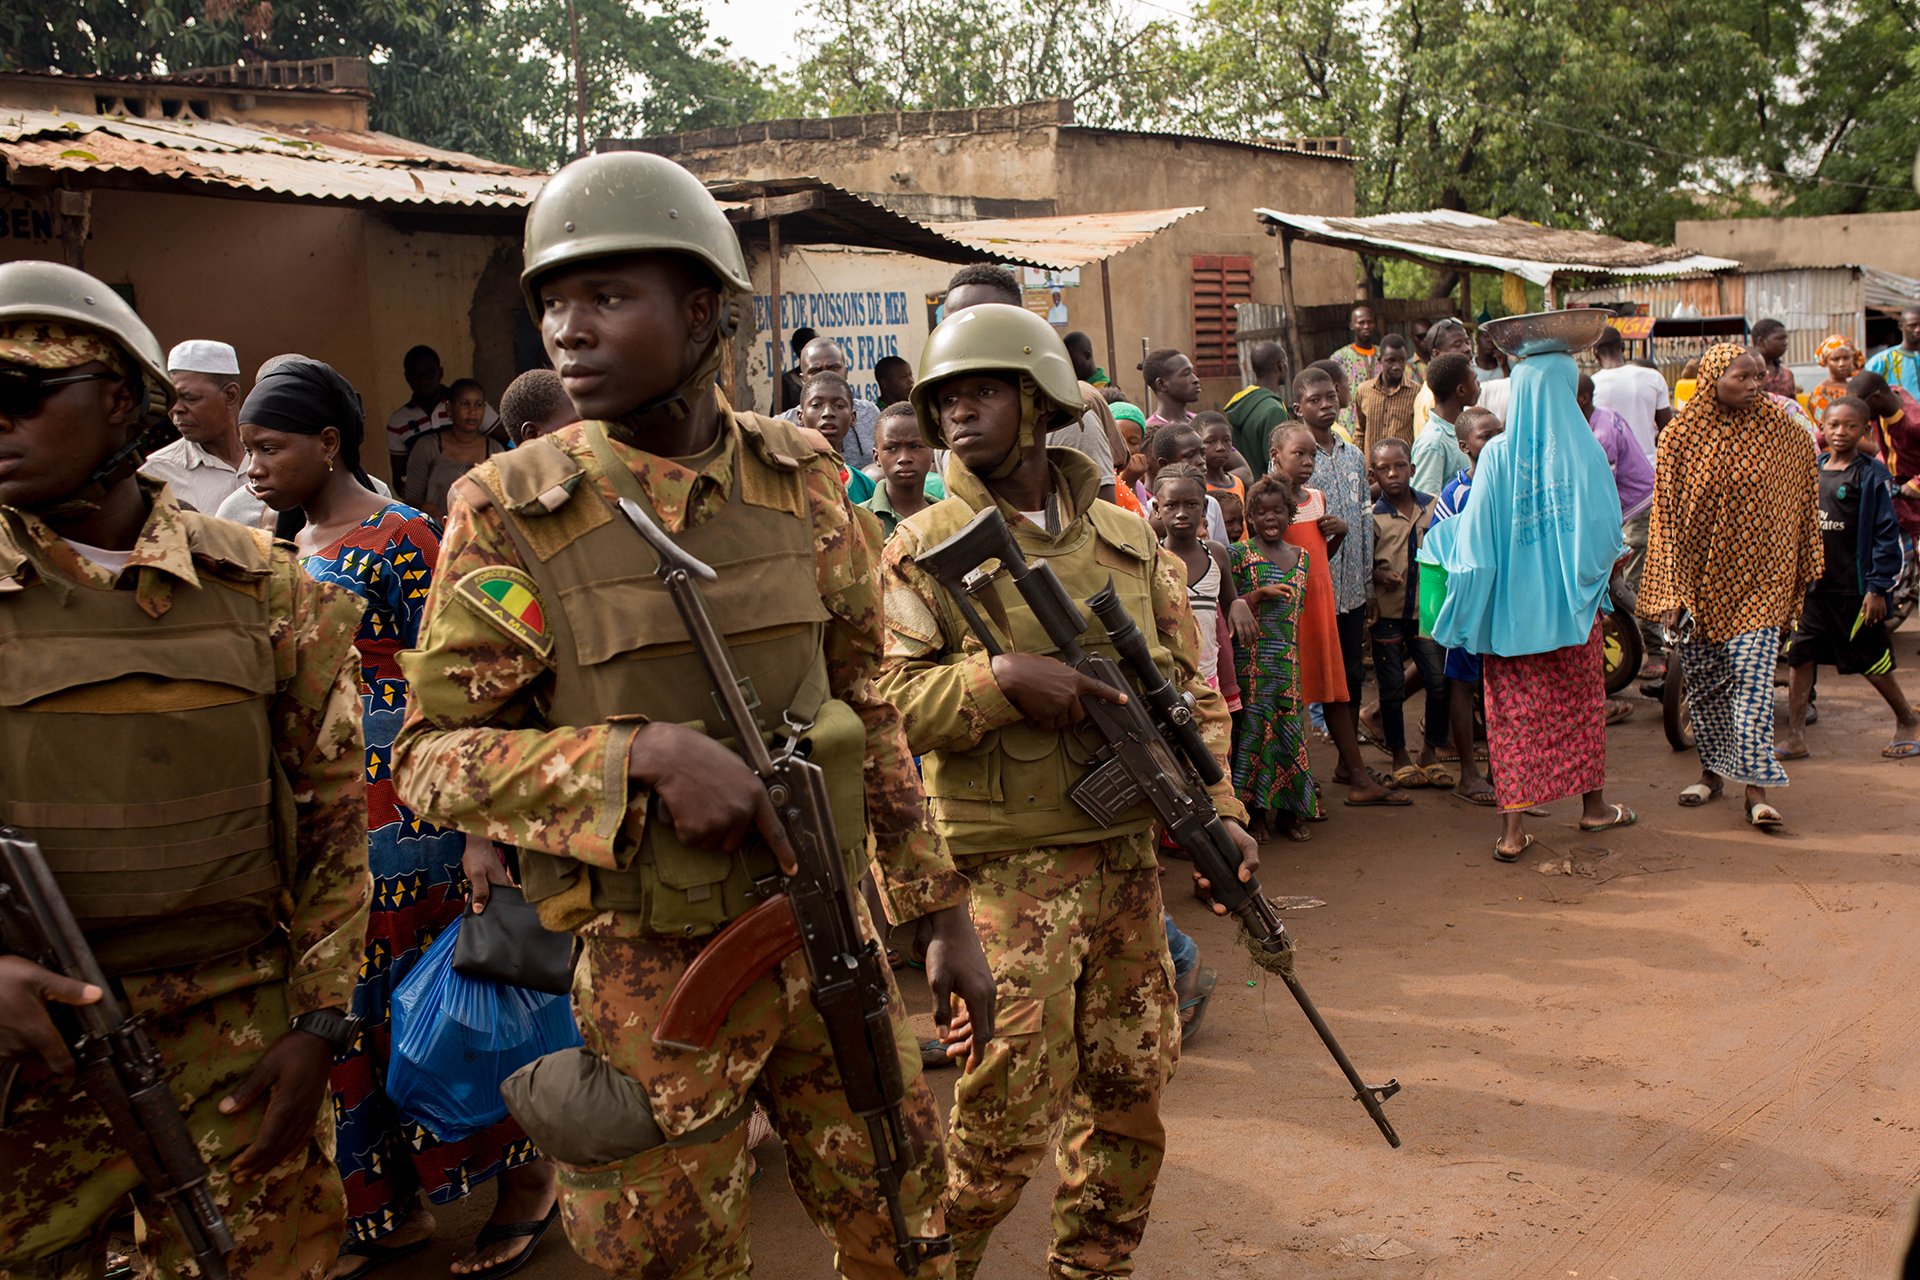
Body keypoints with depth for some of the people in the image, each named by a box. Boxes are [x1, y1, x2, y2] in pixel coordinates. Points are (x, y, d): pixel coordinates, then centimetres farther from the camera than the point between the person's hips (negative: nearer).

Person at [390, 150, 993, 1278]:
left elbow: (868, 711, 8)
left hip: (829, 933, 3)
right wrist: (645, 751, -24)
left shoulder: (801, 483, 0)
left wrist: (939, 906, 9)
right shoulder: (510, 509, -10)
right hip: (653, 971, -3)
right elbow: (432, 755, -9)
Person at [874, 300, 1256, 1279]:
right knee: (1011, 1099, -2)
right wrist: (1003, 678, -23)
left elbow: (1190, 689, 11)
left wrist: (1217, 807, 1)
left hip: (1125, 851, 4)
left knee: (1131, 1084, 13)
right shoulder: (921, 551, -2)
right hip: (1006, 866, -4)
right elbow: (884, 701, -10)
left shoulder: (1129, 541, 9)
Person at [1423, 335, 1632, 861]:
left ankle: (1513, 827, 1)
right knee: (1581, 700, 18)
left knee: (1513, 710, 4)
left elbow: (1477, 537, -9)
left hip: (1512, 604, -1)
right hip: (1573, 603, 1)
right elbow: (1608, 532, -4)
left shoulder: (1497, 454, -11)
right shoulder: (1585, 452, -9)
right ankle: (1593, 803, 33)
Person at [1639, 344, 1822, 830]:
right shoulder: (1679, 437, -3)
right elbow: (1666, 515, -3)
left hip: (1756, 577, -1)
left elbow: (1801, 501, 8)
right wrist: (1669, 591, -7)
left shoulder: (1781, 430, -2)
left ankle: (1756, 786, -6)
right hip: (1698, 577, 1)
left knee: (1753, 677, -9)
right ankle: (1712, 770, 26)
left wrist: (1805, 570, 11)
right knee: (1702, 679, 9)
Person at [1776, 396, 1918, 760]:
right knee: (1799, 657, 3)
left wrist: (1878, 588, -13)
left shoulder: (1872, 474, -9)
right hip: (1812, 585, 5)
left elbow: (1886, 534, -10)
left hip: (1854, 589, -5)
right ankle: (1795, 736, 10)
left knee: (1872, 662, 6)